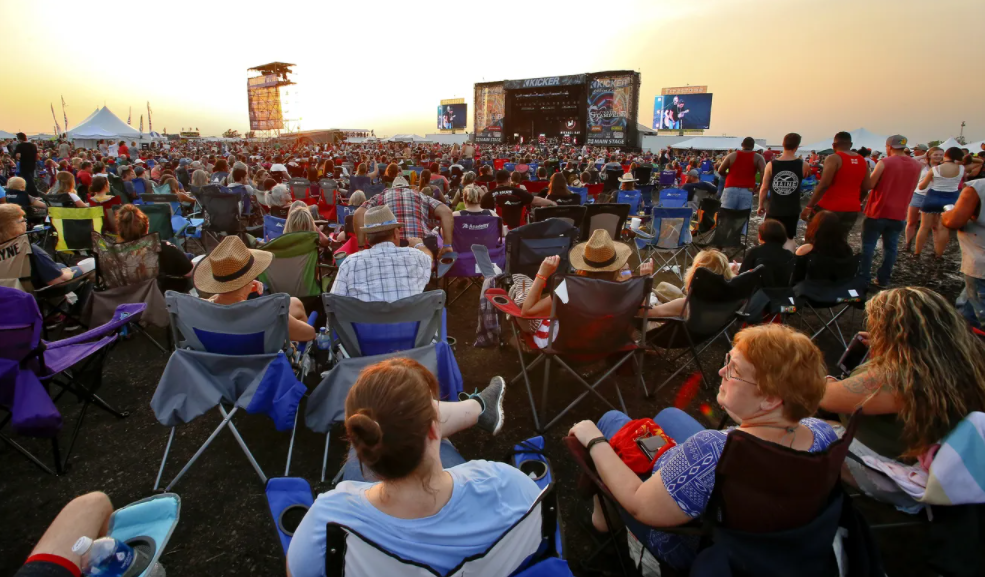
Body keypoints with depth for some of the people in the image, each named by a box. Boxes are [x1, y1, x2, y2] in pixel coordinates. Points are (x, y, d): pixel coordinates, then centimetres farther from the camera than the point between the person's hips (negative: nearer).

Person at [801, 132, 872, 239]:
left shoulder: (834, 158, -9)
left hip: (830, 208, -6)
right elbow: (866, 188, 11)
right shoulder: (862, 161, 10)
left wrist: (809, 206, -17)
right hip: (852, 209, 6)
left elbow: (824, 185, -18)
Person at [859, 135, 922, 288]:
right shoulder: (916, 165, 5)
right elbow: (911, 188, 15)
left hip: (878, 211, -4)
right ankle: (883, 280, 13)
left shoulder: (884, 162, -12)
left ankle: (863, 279, 4)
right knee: (891, 247, 10)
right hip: (899, 214, 5)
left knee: (868, 245, 3)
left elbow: (869, 184, -12)